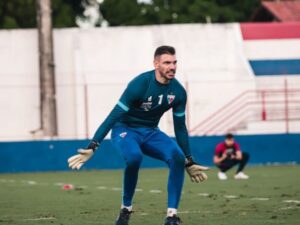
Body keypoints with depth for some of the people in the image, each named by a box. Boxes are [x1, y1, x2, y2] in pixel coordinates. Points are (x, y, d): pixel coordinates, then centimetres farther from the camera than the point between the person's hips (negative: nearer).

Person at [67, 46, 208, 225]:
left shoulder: (178, 91, -7)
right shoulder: (140, 84, -24)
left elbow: (180, 128, 7)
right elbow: (113, 117, -24)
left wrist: (189, 162, 11)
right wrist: (92, 148, -32)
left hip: (150, 133, 5)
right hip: (125, 129, -5)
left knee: (178, 157, -24)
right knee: (134, 156, -37)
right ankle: (126, 209, -16)